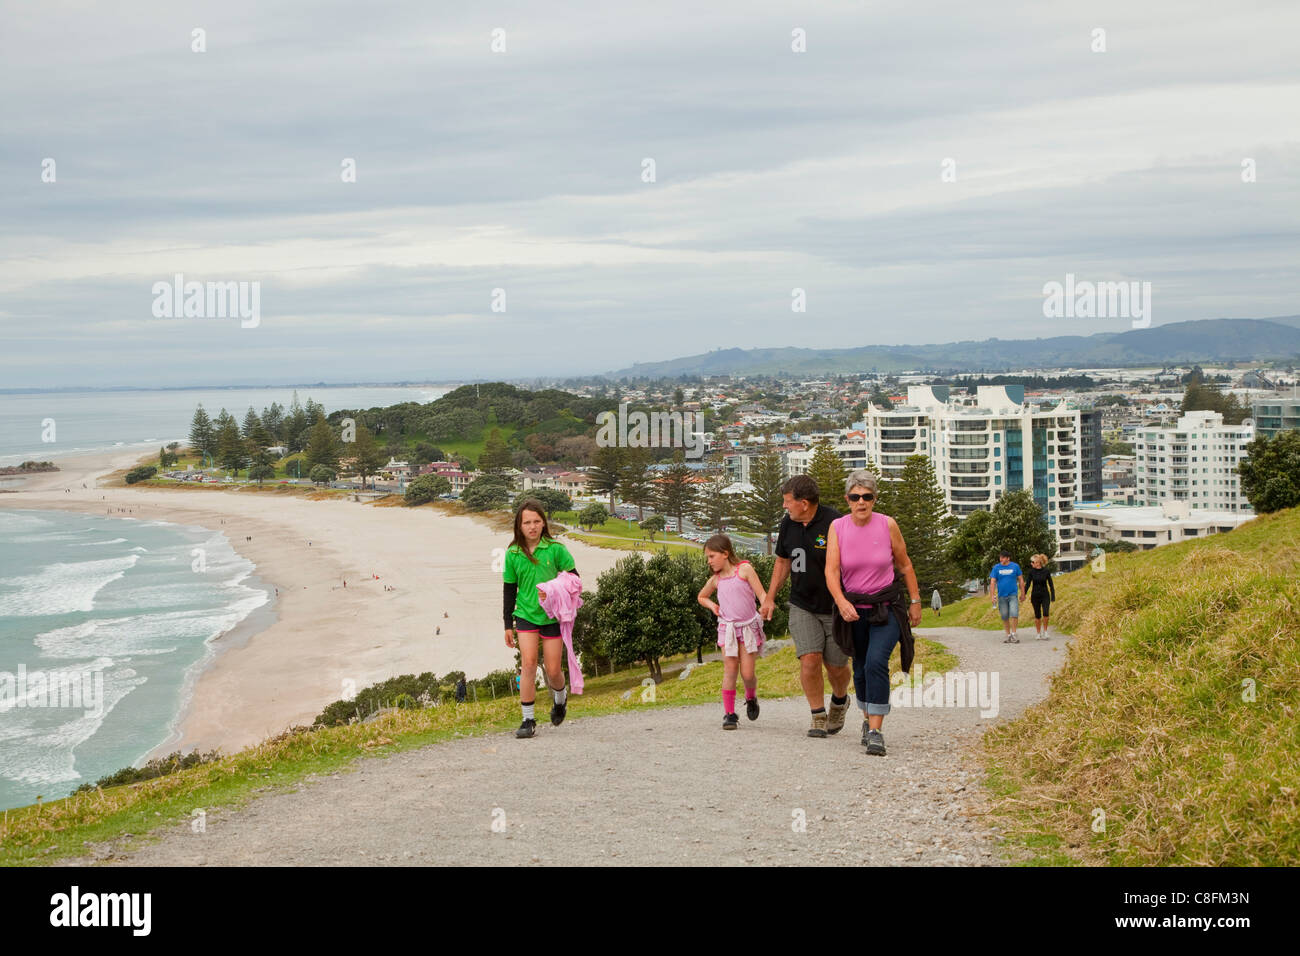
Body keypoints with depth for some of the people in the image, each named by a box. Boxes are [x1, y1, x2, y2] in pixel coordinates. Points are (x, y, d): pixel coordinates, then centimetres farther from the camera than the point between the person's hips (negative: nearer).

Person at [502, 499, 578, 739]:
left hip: (552, 616, -1)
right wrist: (508, 625, 7)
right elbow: (509, 590, 8)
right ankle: (528, 720, -4)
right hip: (525, 615, 1)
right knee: (528, 664, -12)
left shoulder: (555, 549, -6)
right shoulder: (513, 554, 0)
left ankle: (560, 698, 38)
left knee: (553, 670, 3)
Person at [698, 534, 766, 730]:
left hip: (748, 627, -3)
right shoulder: (715, 579, 9)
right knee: (729, 670, -5)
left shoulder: (744, 569, -4)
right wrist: (712, 605, 7)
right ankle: (729, 713, -1)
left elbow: (761, 594, -9)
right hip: (727, 627, 3)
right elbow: (701, 597, 27)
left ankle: (751, 698, 29)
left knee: (747, 673, -3)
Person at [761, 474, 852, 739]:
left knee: (836, 666, 6)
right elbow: (783, 561, 17)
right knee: (810, 660, -12)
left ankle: (840, 701, 38)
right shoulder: (788, 523, 2)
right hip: (802, 606, 3)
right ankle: (818, 717, 2)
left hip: (835, 608, -3)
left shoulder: (835, 524, -17)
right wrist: (770, 598, 15)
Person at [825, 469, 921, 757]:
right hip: (853, 609, 2)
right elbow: (831, 570, -13)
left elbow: (905, 565, 4)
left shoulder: (887, 525, -8)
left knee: (876, 663, -20)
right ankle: (868, 720, 38)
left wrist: (915, 601, 6)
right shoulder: (838, 527, -6)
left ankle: (876, 732, -20)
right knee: (860, 669, 13)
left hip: (887, 608, -2)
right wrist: (841, 601, -29)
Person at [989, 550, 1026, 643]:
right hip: (1001, 596, 1)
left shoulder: (1015, 566, 1)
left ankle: (1013, 633, -3)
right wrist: (993, 596, -7)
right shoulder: (996, 568, 2)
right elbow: (993, 582, 1)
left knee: (1014, 614, -14)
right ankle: (1008, 635, 17)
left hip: (1013, 595, -1)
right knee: (1005, 617, 6)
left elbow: (1021, 580, 8)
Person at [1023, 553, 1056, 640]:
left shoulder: (1046, 571, -6)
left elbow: (1051, 585, -1)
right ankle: (1038, 633, 16)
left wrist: (1053, 597, -4)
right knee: (1037, 616, 4)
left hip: (1045, 595, -1)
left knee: (1046, 614, -16)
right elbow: (1028, 584, 1)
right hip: (1035, 596, 1)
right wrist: (1023, 595, -6)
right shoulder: (1031, 572, -3)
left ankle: (1045, 631, 2)